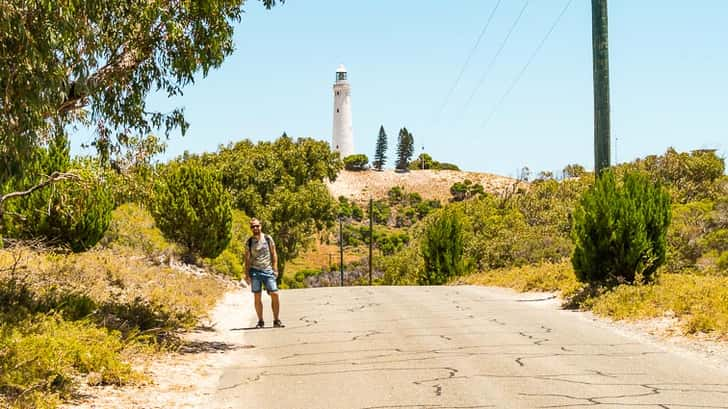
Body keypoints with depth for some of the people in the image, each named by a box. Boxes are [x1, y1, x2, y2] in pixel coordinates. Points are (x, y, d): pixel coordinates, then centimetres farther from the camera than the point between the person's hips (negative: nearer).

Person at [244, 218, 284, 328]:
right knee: (257, 297, -1)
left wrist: (275, 269, -1)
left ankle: (276, 320, 0)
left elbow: (274, 254, 7)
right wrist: (247, 274, 1)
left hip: (268, 270, 0)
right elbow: (247, 258, 7)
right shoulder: (249, 241, 5)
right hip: (255, 271, 0)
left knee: (274, 294, -8)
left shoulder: (268, 238, 5)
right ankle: (260, 321, 7)